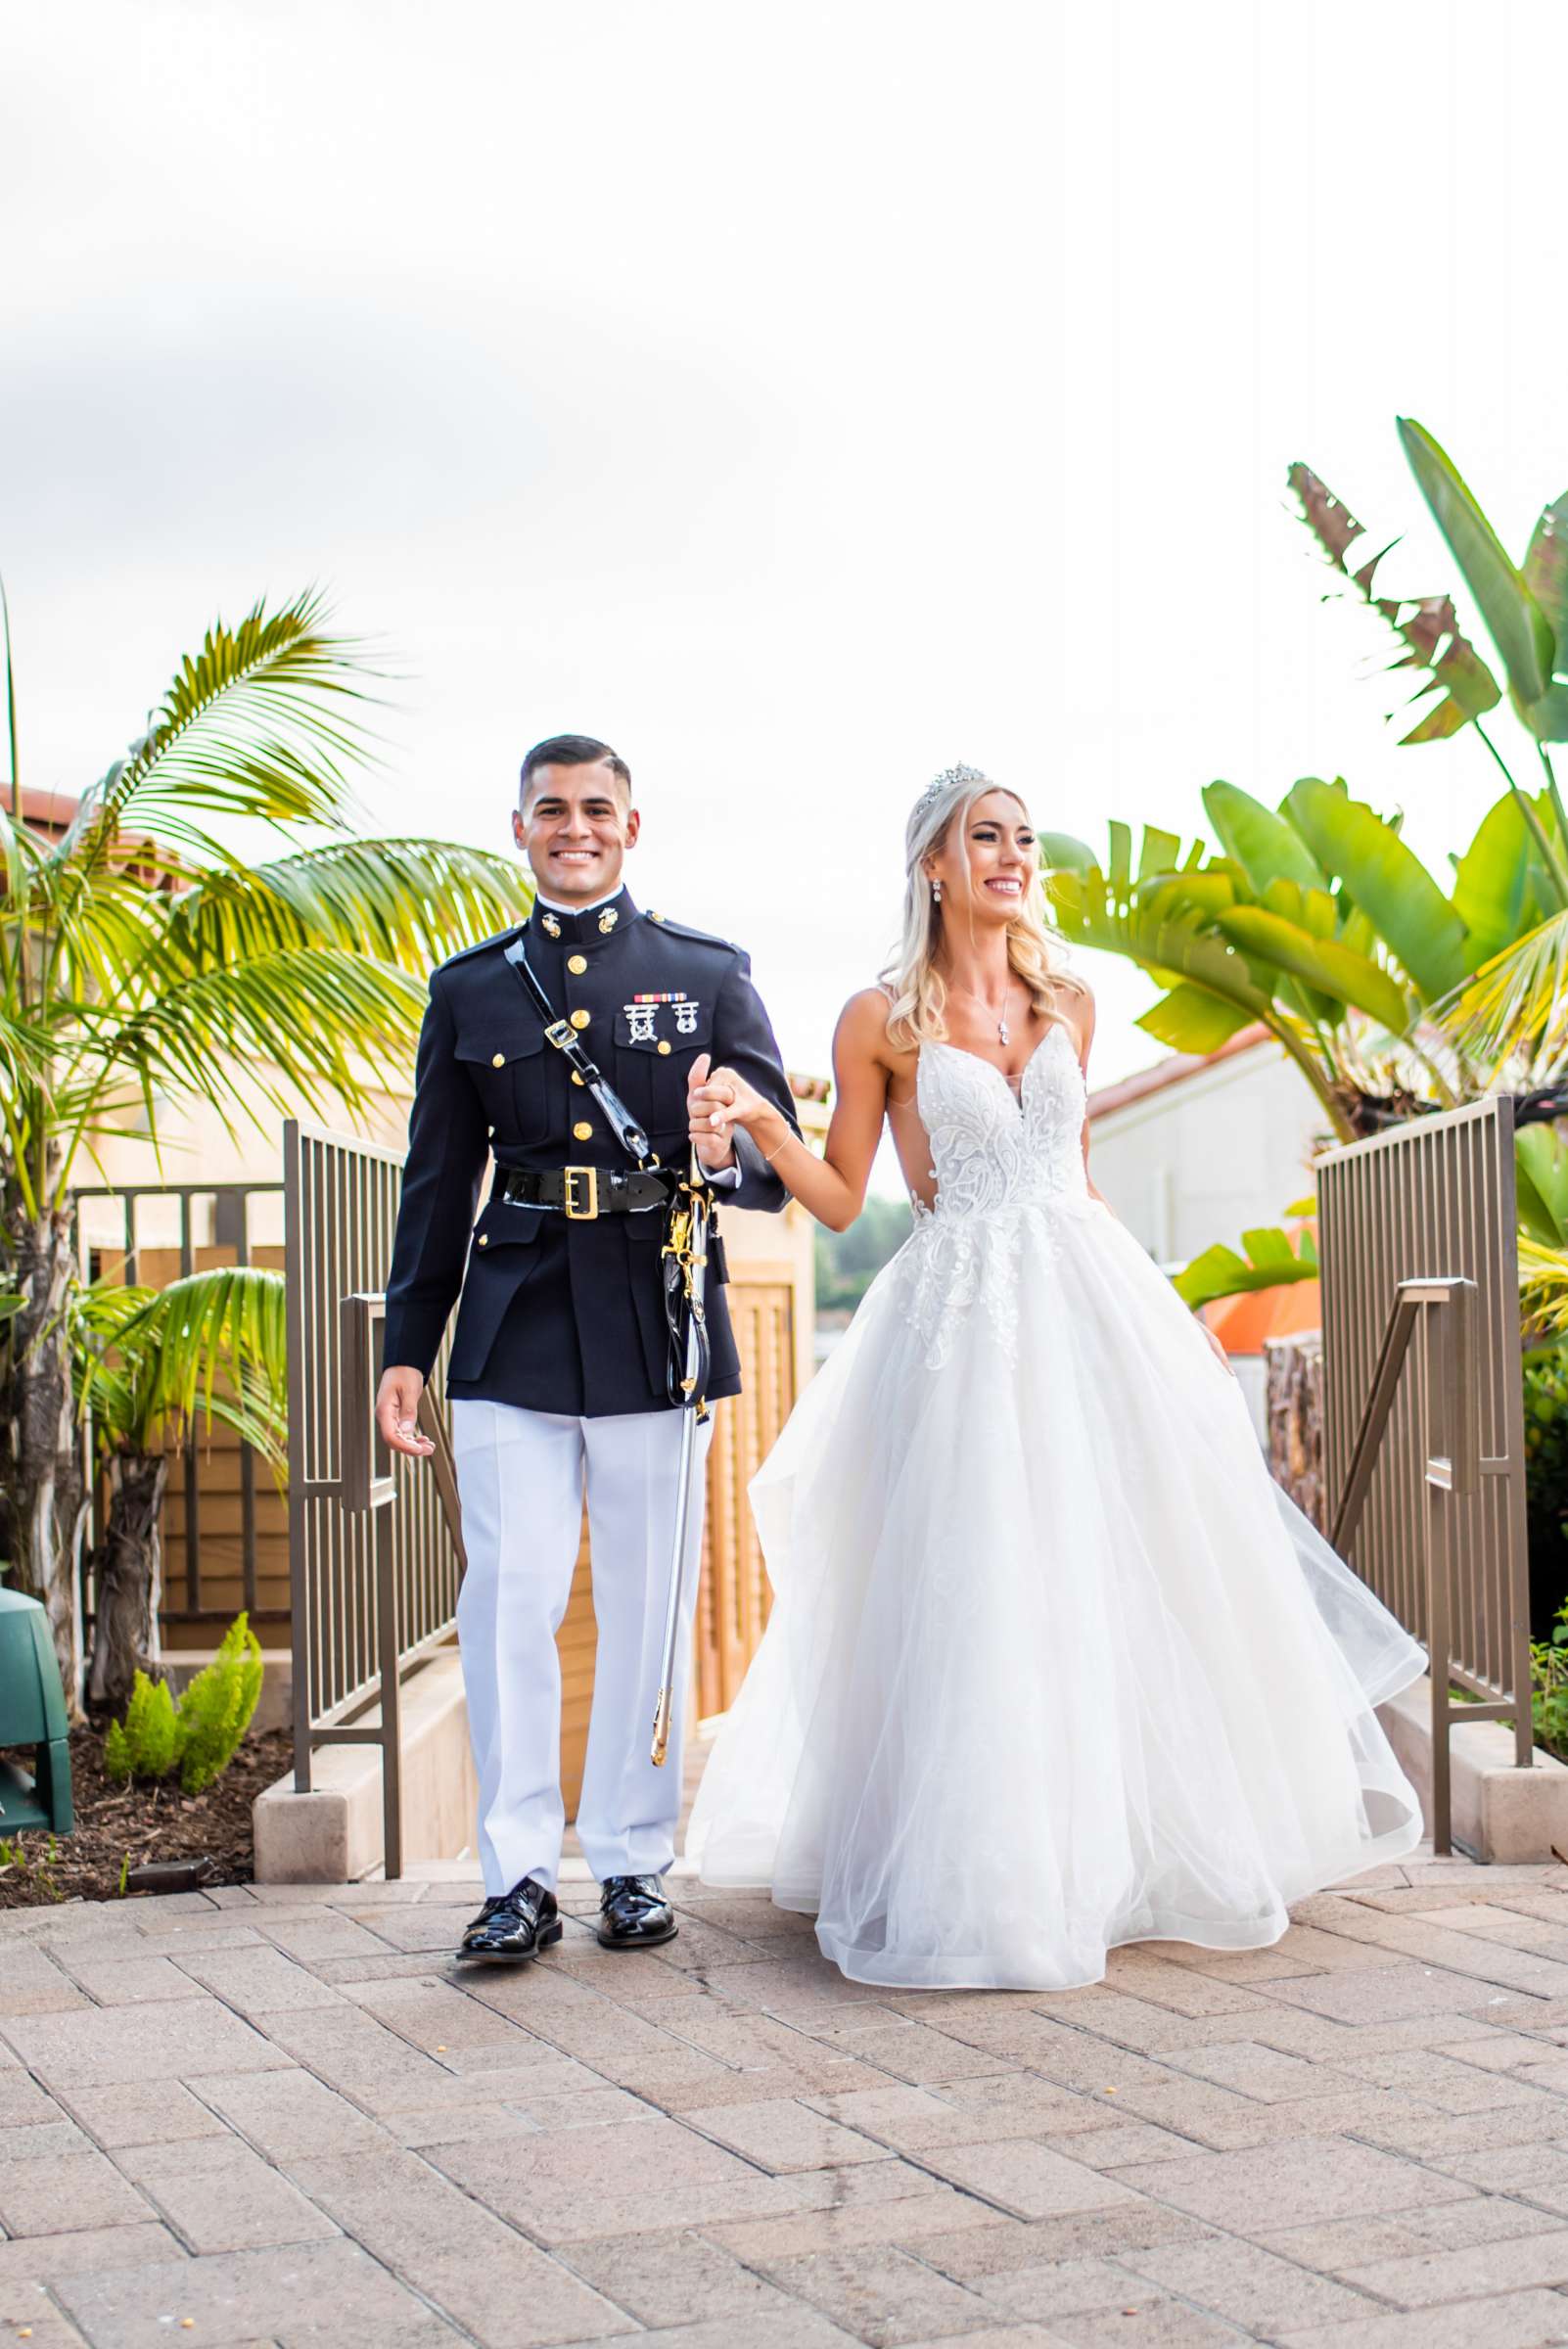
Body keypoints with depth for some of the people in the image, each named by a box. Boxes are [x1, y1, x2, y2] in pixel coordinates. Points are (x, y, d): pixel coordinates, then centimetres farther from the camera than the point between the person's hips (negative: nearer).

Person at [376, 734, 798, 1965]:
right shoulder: (469, 988, 11)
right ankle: (520, 1875, 6)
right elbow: (438, 1183, 13)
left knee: (648, 1610, 6)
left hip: (656, 1326, -1)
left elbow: (781, 1159, 3)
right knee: (507, 1602, -3)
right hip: (513, 1332, 1)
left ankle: (634, 1863, 18)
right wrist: (407, 1347, 10)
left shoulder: (710, 973, 7)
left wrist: (727, 1154, -21)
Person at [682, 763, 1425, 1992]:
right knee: (978, 1593, -5)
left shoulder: (1069, 1004, 11)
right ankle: (983, 1878, 8)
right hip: (960, 1318, -4)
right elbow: (840, 1199, 0)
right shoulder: (882, 1020, -1)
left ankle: (1140, 1845, 23)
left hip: (1089, 1301, 4)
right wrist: (760, 1121, -16)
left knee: (1124, 1575, 6)